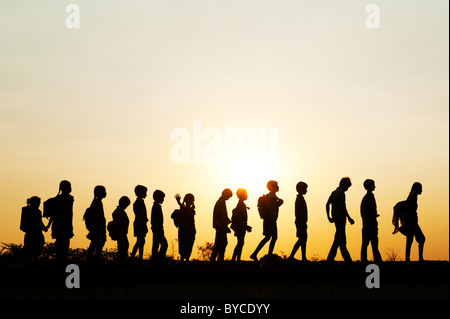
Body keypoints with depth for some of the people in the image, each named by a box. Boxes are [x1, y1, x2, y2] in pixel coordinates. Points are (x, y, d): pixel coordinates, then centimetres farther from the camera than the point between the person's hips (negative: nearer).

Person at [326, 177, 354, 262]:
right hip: (340, 218, -10)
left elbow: (327, 204, 20)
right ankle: (330, 258, -9)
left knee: (341, 239, 11)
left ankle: (347, 259, 14)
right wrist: (349, 218, -14)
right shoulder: (341, 192, -11)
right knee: (339, 240, -7)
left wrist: (329, 217, 21)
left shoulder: (334, 192, 17)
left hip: (335, 218, 10)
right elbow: (343, 206, -18)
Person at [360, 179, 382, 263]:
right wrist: (375, 224, -16)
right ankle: (377, 259, -14)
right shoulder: (370, 196, -10)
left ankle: (363, 260, 4)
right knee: (374, 242, -10)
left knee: (365, 243, 5)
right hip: (371, 223, -9)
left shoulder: (364, 197, 18)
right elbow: (372, 211, -16)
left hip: (365, 224, 9)